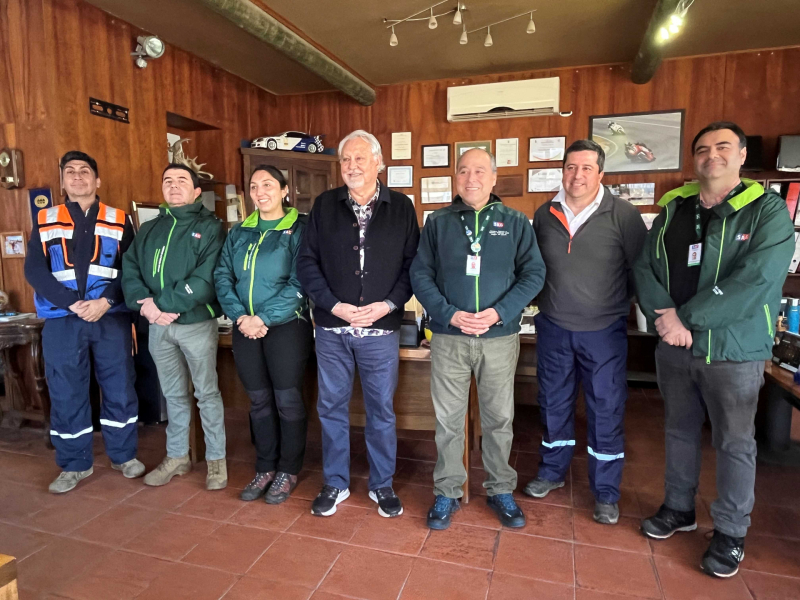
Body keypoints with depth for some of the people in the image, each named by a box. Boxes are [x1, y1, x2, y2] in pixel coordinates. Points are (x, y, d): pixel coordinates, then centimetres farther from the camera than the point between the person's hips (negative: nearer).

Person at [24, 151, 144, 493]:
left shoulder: (119, 221, 7)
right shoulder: (45, 222, 9)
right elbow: (34, 271, -1)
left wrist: (104, 302, -16)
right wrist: (73, 303, -13)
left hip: (111, 319, -1)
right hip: (61, 321, 1)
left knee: (119, 388, 6)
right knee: (65, 394, 6)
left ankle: (124, 455, 23)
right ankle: (74, 465, 22)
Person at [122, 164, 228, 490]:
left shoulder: (209, 227, -4)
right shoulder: (148, 229, 14)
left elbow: (206, 277, -16)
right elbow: (130, 270, 5)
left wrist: (166, 304, -20)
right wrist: (144, 303, -13)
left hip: (197, 323, -5)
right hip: (158, 326, 5)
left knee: (207, 393, 4)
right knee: (174, 394, 15)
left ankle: (216, 459, 17)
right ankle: (177, 456, 29)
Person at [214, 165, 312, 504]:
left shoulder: (299, 230, -4)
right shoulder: (239, 233, 12)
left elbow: (299, 284, -13)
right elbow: (223, 276, 5)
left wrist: (263, 318, -17)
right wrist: (239, 316, -10)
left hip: (286, 326, -4)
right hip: (246, 328, 5)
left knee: (287, 399, 3)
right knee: (259, 400, 12)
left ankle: (288, 471, 20)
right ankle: (265, 469, 27)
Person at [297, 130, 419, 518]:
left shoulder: (401, 207, 3)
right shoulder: (324, 206, 5)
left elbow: (413, 263, -1)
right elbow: (307, 262, 1)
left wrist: (388, 304, -14)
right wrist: (335, 306, -10)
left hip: (381, 329, -1)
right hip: (331, 329, 2)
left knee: (382, 410, 10)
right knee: (331, 407, 12)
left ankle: (382, 485, 29)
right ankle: (335, 483, 31)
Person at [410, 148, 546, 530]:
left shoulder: (515, 222, 4)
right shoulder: (438, 222, 5)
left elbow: (534, 273, 0)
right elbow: (420, 274, 1)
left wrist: (499, 312, -14)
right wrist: (449, 314, -14)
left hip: (500, 337, 0)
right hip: (448, 337, 0)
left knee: (499, 419, 12)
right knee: (448, 419, 9)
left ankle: (500, 490, 32)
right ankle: (447, 492, 27)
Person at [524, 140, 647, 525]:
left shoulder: (622, 215, -8)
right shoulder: (544, 215, 3)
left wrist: (617, 302, 0)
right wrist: (546, 300, 9)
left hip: (603, 331, -3)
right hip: (553, 328, 3)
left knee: (606, 411, 6)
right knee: (554, 405, 15)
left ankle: (606, 493, 24)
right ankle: (552, 472, 36)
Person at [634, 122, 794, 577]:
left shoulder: (768, 211, -8)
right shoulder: (673, 208, 5)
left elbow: (756, 280, -21)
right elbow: (645, 267, -1)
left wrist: (685, 316, -21)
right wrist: (665, 316, -17)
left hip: (734, 350, -4)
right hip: (673, 347, 4)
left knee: (734, 443, 10)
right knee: (679, 431, 18)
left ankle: (731, 533, 30)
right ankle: (679, 508, 38)